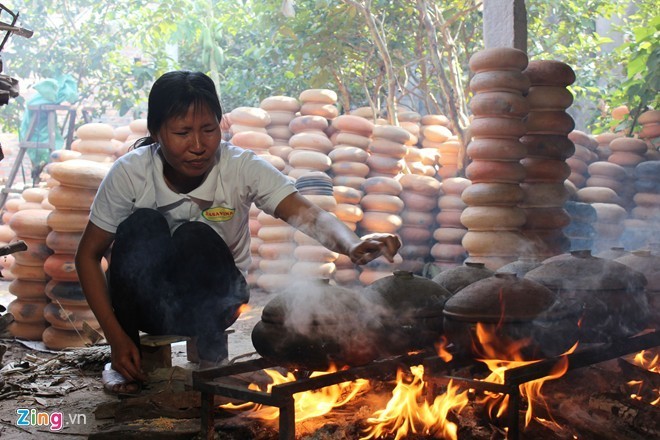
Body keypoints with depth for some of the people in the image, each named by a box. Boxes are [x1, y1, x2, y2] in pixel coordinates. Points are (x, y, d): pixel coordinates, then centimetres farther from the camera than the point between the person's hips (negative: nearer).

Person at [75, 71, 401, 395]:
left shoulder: (242, 167, -19)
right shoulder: (129, 173, -18)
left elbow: (308, 215, -33)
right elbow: (89, 254, -10)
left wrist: (352, 245, -55)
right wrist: (116, 338, -19)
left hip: (213, 300, -1)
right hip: (146, 300, 1)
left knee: (195, 238, -31)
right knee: (142, 224, -28)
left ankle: (209, 355, -9)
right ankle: (125, 361, -11)